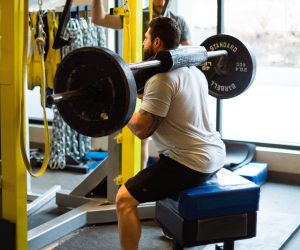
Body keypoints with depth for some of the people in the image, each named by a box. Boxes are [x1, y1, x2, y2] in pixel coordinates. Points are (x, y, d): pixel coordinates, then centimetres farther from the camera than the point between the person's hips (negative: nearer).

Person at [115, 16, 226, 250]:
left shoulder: (161, 78, -17)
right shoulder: (193, 70, 12)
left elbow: (142, 128, -21)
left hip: (190, 162, -10)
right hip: (214, 155, 10)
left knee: (125, 198, -9)